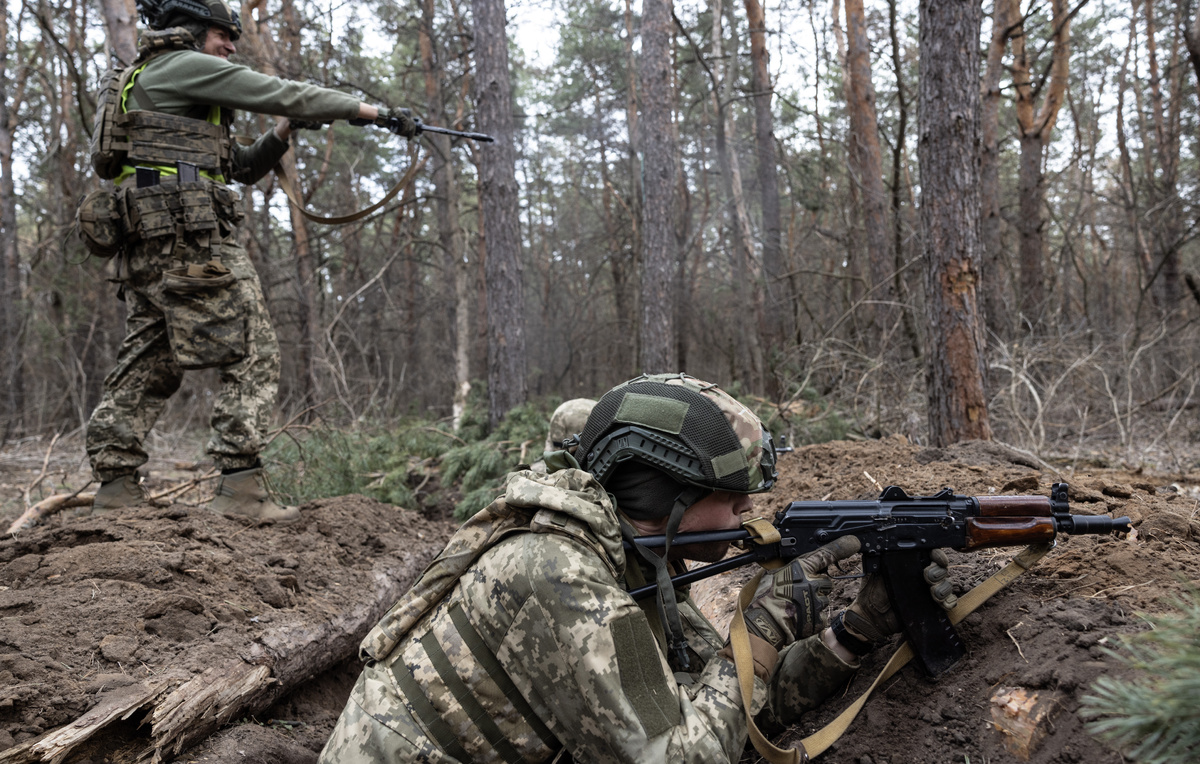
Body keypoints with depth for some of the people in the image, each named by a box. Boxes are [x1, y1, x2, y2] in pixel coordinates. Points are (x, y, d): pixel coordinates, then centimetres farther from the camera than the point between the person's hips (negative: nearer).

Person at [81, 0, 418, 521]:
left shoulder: (147, 80, 30)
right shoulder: (183, 66, -1)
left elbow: (239, 167, 28)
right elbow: (279, 94, -6)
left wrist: (279, 136, 13)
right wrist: (369, 110, -1)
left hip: (146, 247, 10)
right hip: (193, 239, -10)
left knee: (147, 366, 9)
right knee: (252, 358, -10)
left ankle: (115, 488, 9)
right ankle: (240, 488, -15)